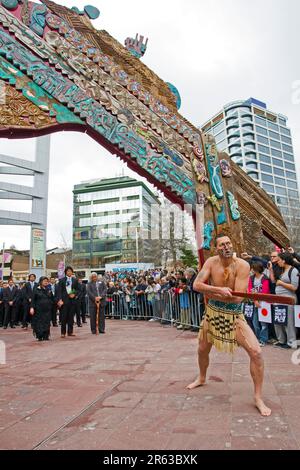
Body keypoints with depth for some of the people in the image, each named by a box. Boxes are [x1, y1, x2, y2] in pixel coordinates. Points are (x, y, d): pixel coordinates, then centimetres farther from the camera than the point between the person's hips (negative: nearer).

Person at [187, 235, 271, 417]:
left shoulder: (242, 265, -21)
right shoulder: (211, 262, -11)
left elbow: (237, 298, -27)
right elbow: (197, 285, -22)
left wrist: (210, 293, -22)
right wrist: (219, 289, -36)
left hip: (235, 316, -3)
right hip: (213, 313, 4)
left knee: (256, 352, -15)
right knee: (202, 350, 20)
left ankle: (258, 398, 7)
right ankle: (202, 378, 51)